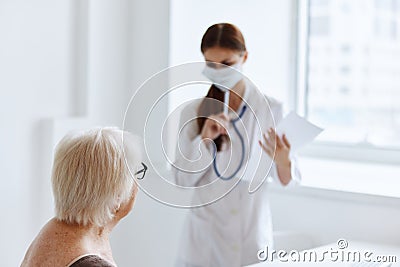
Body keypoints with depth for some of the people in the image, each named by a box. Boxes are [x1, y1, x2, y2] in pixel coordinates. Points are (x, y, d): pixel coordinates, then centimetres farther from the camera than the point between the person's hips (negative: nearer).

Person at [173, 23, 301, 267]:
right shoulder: (194, 112, -1)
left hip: (253, 237, 0)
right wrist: (205, 139, -16)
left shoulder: (271, 109, -4)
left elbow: (289, 180, -2)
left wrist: (283, 161, -24)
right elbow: (182, 179, -2)